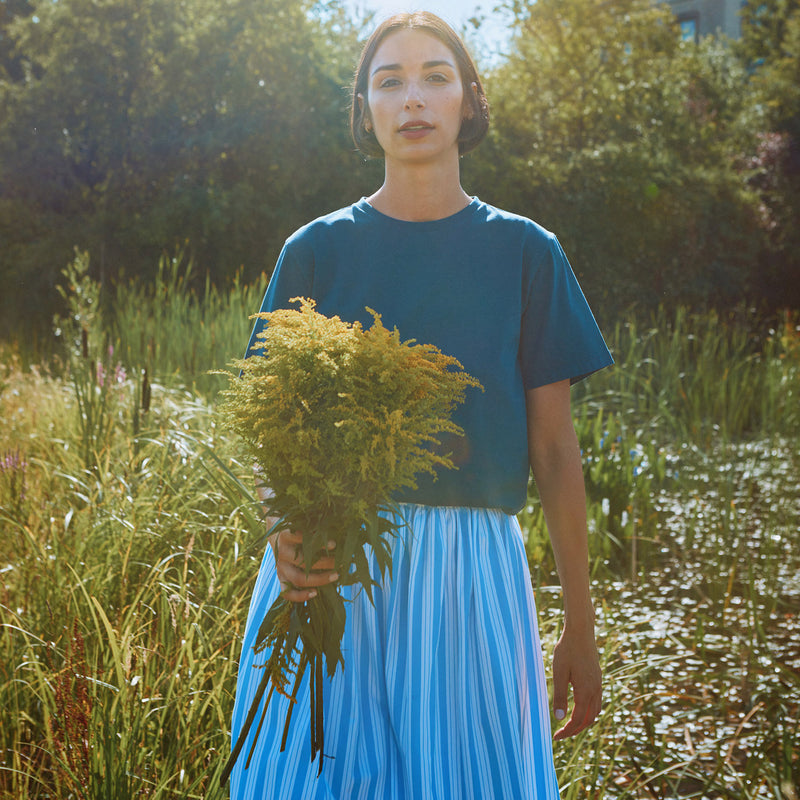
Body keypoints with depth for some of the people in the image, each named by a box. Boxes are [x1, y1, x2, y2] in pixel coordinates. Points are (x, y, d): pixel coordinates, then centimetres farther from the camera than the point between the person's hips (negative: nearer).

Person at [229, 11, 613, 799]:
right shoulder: (316, 250, 5)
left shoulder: (523, 252, 5)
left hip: (470, 564, 0)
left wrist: (580, 627, 6)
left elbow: (554, 449, 5)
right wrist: (285, 534, -18)